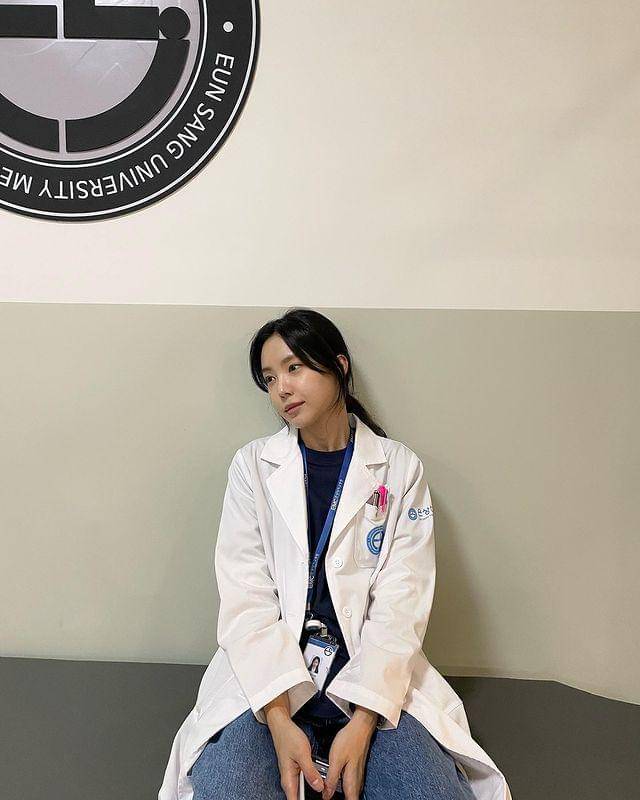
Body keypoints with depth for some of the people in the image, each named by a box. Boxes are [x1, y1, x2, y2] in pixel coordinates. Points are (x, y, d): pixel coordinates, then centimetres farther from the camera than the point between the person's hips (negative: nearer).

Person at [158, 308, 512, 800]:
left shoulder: (400, 467, 4)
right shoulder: (254, 464, 5)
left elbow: (400, 601, -4)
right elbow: (245, 596, -4)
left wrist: (363, 722, -16)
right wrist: (279, 721, -16)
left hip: (375, 675, 1)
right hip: (265, 673, 0)